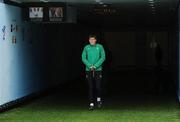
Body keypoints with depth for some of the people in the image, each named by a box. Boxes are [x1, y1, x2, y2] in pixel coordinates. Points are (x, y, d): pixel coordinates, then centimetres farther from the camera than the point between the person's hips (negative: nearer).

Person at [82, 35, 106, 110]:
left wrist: (96, 65, -13)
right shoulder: (86, 48, 3)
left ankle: (98, 98, 26)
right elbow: (83, 58, 2)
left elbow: (103, 57, -3)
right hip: (89, 70, 1)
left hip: (98, 70, -1)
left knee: (98, 87, -2)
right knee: (90, 88, 0)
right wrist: (90, 65, -12)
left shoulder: (100, 47, 0)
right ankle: (91, 104, 6)